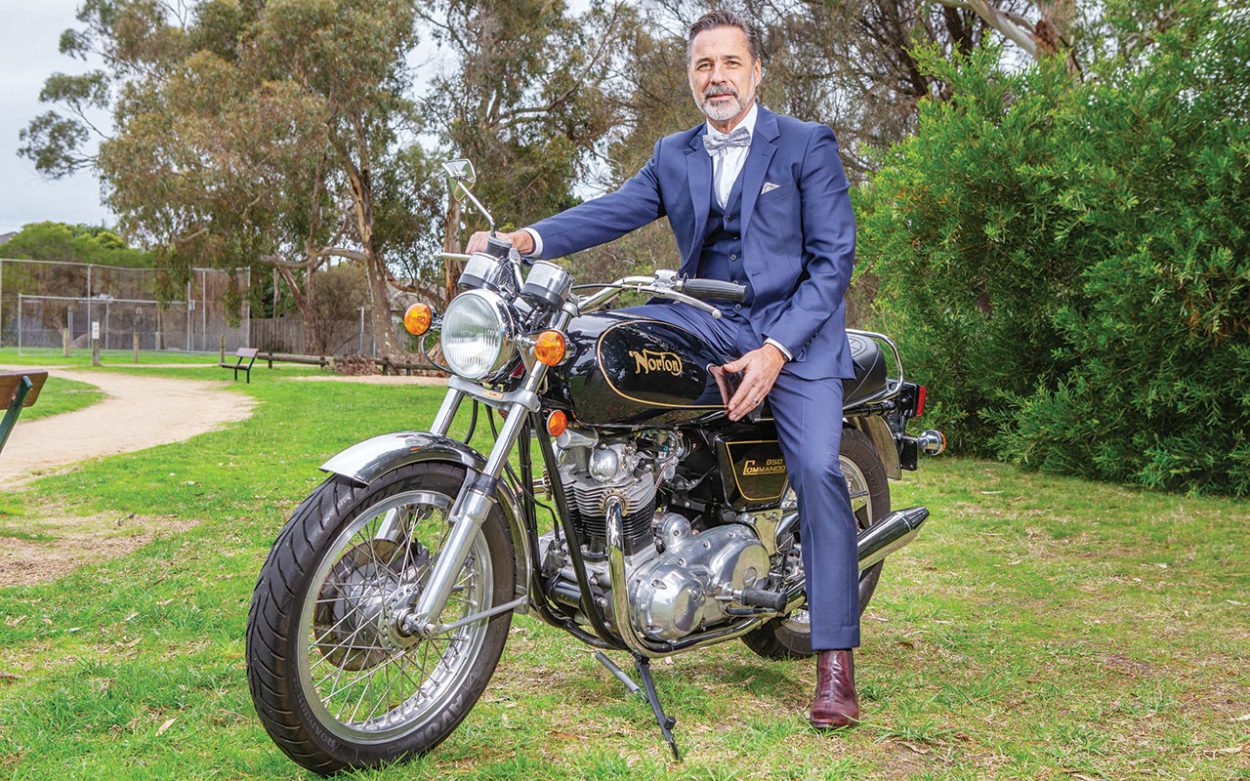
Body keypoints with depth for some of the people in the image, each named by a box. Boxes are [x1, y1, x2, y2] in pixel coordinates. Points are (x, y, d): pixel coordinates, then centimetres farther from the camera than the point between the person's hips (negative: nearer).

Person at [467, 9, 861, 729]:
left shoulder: (808, 145, 0)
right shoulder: (673, 157, 13)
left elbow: (833, 258, -7)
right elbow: (614, 211, -2)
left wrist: (775, 350, -19)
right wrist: (527, 238, -22)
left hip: (794, 325, -4)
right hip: (707, 320, 4)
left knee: (817, 470, -21)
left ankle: (835, 661, -17)